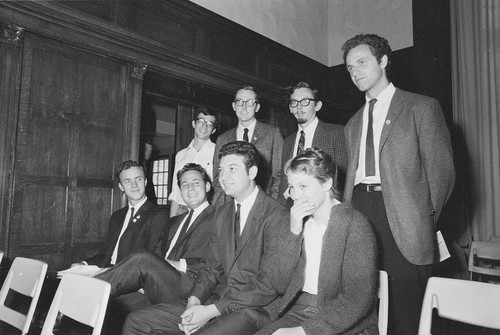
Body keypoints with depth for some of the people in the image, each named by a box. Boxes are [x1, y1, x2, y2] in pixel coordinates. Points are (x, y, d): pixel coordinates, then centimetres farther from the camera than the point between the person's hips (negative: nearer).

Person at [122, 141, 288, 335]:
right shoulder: (221, 214, 13)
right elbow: (213, 267, 13)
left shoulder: (277, 216, -12)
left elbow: (269, 284, -16)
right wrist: (194, 300, -6)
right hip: (217, 299, 7)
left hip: (253, 308, -6)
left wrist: (213, 310, -17)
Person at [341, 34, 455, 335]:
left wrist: (424, 221, -3)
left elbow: (441, 169, 0)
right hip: (360, 210, 5)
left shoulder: (421, 107, 4)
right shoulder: (353, 123, 21)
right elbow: (352, 173, 16)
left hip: (401, 221, -4)